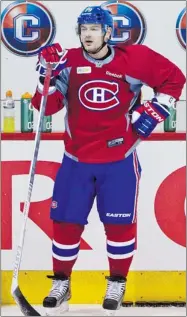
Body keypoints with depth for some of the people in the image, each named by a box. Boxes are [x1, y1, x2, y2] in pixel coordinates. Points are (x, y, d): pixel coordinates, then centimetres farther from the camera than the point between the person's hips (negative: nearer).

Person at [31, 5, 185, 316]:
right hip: (77, 159, 2)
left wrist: (155, 111, -5)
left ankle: (117, 284, 23)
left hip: (119, 159, -1)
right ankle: (61, 284, 20)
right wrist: (48, 74, -21)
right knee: (66, 222, 3)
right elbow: (46, 106, -7)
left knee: (120, 223, 4)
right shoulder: (69, 62, -4)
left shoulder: (133, 59, -9)